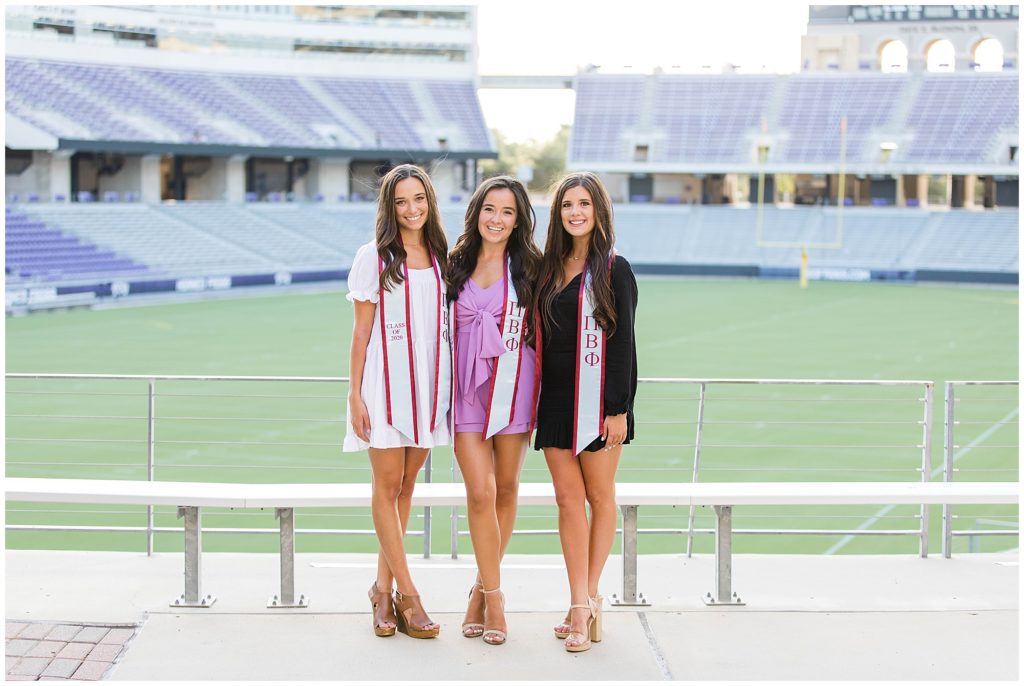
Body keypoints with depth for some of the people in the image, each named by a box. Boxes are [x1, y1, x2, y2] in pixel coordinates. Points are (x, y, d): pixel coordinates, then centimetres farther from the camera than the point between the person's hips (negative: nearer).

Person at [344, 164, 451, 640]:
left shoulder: (441, 258, 9)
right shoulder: (374, 258, -2)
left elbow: (445, 324, 14)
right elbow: (362, 331, -2)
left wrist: (449, 387, 9)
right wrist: (354, 395, -6)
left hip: (429, 382, 4)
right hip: (386, 381, -4)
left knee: (406, 486, 7)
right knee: (388, 484, -5)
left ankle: (383, 588, 14)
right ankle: (407, 595, 0)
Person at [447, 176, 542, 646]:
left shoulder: (529, 266, 2)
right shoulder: (457, 264, 7)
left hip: (513, 382, 0)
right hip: (466, 383, 0)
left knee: (506, 489, 6)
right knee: (480, 491, -9)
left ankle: (482, 587, 21)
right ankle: (494, 595, 0)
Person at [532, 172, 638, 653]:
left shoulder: (614, 269, -4)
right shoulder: (549, 268, 11)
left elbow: (623, 342, -7)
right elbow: (541, 338, 14)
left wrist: (619, 409, -12)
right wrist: (534, 403, 11)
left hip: (597, 399, -5)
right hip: (555, 400, 5)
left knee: (599, 496, 4)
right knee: (568, 498, 1)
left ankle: (589, 598, 13)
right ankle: (581, 606, 3)